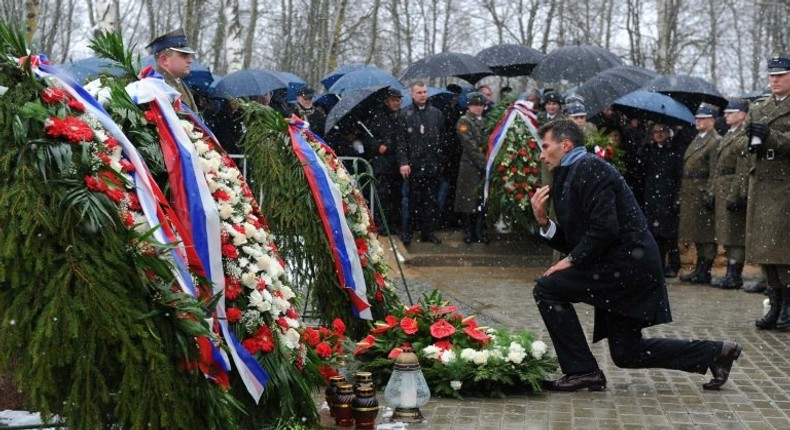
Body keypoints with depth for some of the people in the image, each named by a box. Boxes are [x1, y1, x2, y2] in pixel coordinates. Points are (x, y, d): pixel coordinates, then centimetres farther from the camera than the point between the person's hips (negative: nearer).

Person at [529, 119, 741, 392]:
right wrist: (544, 223, 3)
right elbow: (574, 241, 17)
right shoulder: (572, 176, 18)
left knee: (547, 288, -11)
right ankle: (716, 352, 21)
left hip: (626, 264, -10)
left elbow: (605, 228, -23)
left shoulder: (589, 168, -12)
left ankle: (581, 370, -5)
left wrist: (572, 260, -15)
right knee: (627, 354, 13)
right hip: (626, 269, 10)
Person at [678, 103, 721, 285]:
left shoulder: (716, 141, -10)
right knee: (698, 235, 14)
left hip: (703, 193, -9)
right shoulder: (696, 140, 17)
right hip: (690, 193, 9)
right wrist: (683, 192, 14)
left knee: (707, 234, -3)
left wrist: (710, 195, -21)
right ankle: (700, 270, 22)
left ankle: (704, 272, -1)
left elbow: (715, 172, -16)